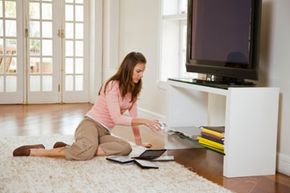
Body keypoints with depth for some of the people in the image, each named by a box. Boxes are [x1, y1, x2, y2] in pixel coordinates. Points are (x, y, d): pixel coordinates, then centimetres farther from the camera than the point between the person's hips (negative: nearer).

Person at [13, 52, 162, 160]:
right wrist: (144, 121, -19)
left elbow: (132, 116, 16)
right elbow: (116, 118, -19)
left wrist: (139, 141, 14)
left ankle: (67, 149, -22)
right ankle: (34, 152, -23)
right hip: (90, 124, -8)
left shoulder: (133, 90, 12)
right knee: (87, 149, -43)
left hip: (104, 133, 8)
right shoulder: (113, 85, -13)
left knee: (126, 148, -27)